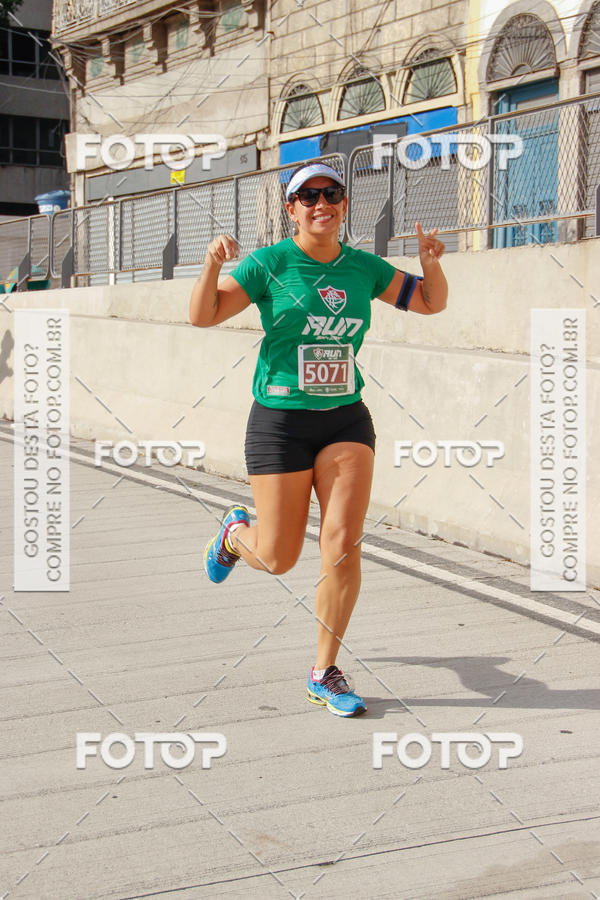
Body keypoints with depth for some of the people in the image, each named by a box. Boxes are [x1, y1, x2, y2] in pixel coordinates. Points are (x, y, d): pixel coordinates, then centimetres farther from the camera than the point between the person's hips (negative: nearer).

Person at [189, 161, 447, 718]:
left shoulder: (363, 268, 6)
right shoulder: (268, 264, -6)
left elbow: (431, 303, 15)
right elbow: (202, 316, -10)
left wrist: (431, 262, -6)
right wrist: (211, 263, -28)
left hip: (346, 421, 3)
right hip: (280, 421, -3)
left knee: (343, 542, -11)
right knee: (278, 560, 2)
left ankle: (324, 674, 3)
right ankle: (236, 532, 41)